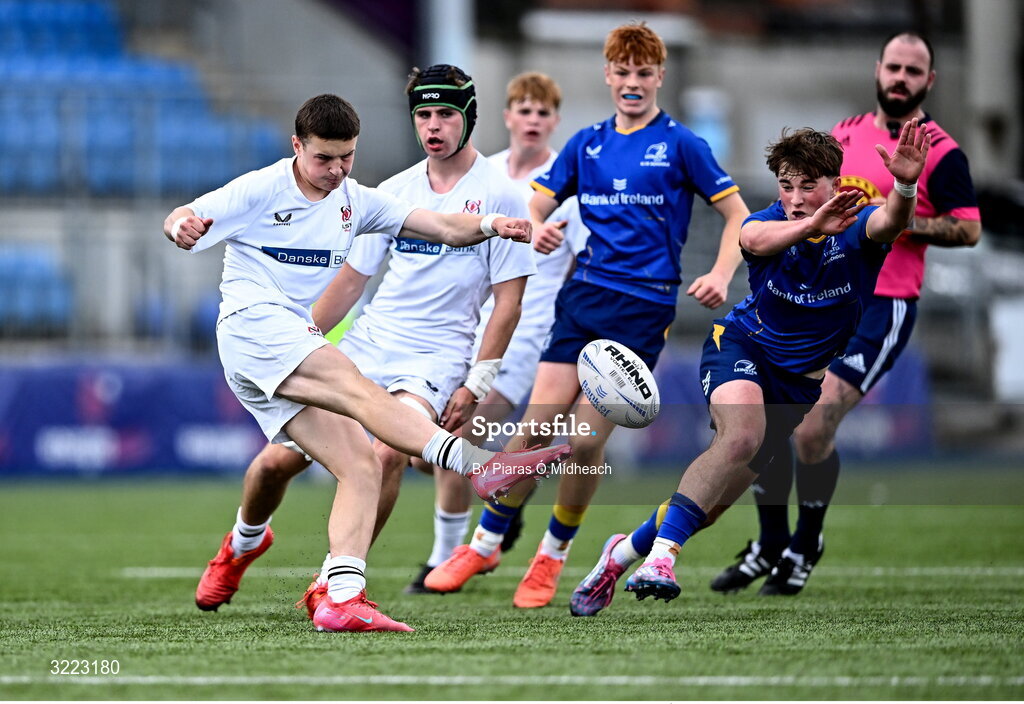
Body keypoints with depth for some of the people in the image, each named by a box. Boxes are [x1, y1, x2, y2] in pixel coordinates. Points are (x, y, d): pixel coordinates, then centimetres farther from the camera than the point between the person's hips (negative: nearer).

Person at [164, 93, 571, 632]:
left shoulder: (354, 201, 16)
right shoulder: (260, 190, 1)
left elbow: (445, 228, 10)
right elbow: (180, 220, -5)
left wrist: (487, 224, -11)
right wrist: (182, 228, -30)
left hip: (300, 345, 8)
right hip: (252, 323, -8)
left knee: (363, 468, -11)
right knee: (354, 387, -31)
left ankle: (342, 599, -16)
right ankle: (479, 464, -51)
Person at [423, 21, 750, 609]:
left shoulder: (680, 144, 0)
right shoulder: (587, 144, 12)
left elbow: (738, 216, 1)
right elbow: (535, 206, 15)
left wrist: (721, 275, -15)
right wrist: (536, 231, -9)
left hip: (645, 307, -3)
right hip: (584, 294, 3)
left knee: (587, 440, -6)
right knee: (536, 427, -4)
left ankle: (552, 557, 12)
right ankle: (485, 543, 10)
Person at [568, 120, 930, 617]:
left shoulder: (855, 229, -16)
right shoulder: (773, 221, -16)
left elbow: (890, 222, -40)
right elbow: (753, 240, -42)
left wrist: (905, 186, -65)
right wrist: (812, 226, -63)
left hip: (797, 380, 2)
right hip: (741, 344, -2)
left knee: (713, 501, 2)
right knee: (742, 432, -36)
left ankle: (627, 550, 28)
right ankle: (660, 555, -37)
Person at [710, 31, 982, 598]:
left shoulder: (940, 152, -5)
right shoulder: (844, 135, 13)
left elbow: (969, 229, -8)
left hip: (879, 311, -6)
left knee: (812, 432, -16)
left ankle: (805, 548, 7)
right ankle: (769, 546, 18)